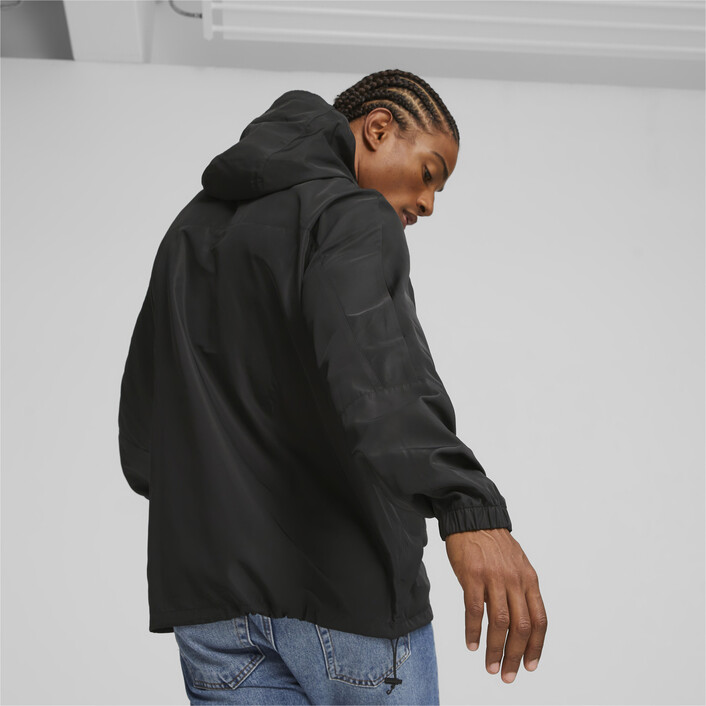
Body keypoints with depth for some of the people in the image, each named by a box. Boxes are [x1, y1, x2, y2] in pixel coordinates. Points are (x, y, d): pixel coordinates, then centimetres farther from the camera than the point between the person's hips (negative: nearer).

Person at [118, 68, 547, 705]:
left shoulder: (192, 227, 19)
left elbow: (141, 439, 19)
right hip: (347, 593, -7)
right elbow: (368, 366, -29)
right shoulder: (354, 215, -6)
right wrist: (468, 505, -40)